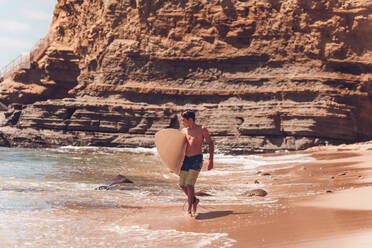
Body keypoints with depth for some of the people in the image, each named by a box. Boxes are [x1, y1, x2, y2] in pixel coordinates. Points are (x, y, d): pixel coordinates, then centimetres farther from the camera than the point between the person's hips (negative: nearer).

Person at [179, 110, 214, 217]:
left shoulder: (202, 129, 0)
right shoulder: (183, 131, 12)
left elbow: (211, 144, 2)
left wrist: (210, 160, -7)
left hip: (197, 159, -5)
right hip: (185, 159, 5)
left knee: (189, 184, -13)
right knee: (182, 185, 3)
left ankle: (189, 208, 2)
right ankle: (194, 200, 29)